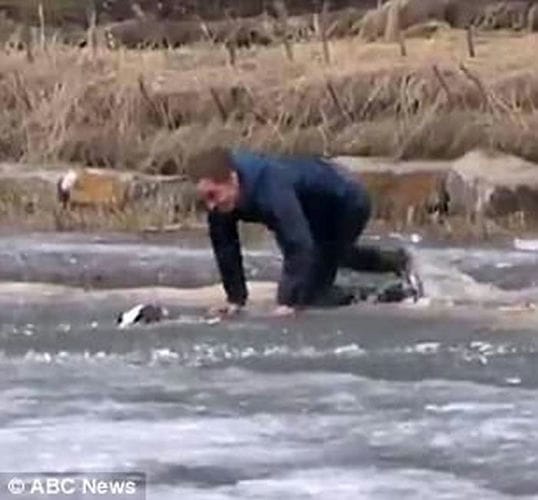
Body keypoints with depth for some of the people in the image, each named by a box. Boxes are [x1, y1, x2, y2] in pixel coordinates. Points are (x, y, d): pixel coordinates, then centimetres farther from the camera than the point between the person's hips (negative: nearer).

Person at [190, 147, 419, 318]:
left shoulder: (271, 186, -44)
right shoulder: (221, 195, -21)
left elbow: (298, 243, -47)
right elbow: (225, 247, -9)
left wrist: (288, 303, -47)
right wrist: (235, 298, -10)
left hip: (347, 201, -8)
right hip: (318, 213, 8)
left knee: (309, 291, -12)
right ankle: (397, 261, 53)